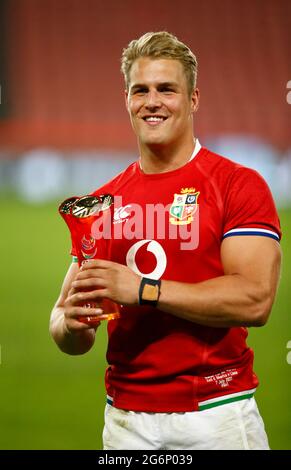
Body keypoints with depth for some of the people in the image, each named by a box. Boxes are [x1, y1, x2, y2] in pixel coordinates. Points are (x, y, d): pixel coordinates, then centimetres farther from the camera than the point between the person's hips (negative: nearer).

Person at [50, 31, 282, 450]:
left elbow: (255, 300, -17)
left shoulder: (238, 184, -5)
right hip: (127, 421, 4)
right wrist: (71, 325, -14)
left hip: (217, 415, -4)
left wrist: (142, 289, -20)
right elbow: (67, 323, 10)